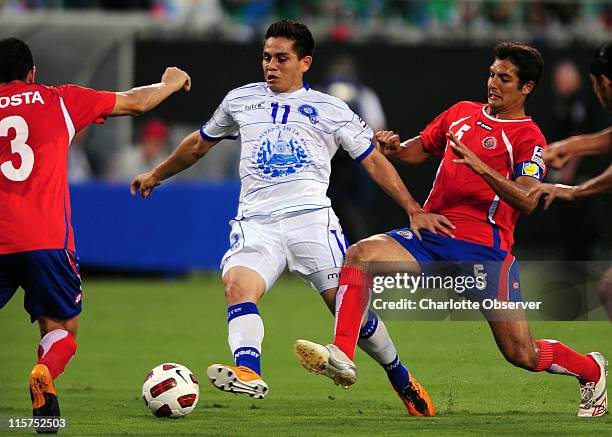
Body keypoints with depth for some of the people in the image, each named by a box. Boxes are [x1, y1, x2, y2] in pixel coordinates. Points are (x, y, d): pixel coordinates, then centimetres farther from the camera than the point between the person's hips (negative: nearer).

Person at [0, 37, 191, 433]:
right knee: (61, 328, 12)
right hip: (46, 238, 0)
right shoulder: (59, 100, 9)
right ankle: (45, 373, -22)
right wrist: (171, 84, 36)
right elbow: (136, 103, 19)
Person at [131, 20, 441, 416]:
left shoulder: (330, 109, 12)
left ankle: (402, 379, 12)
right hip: (257, 223, 2)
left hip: (312, 217, -2)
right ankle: (248, 372, -47)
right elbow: (200, 143, 35)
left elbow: (374, 161, 11)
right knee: (238, 284, -29)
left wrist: (413, 210, 3)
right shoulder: (240, 100, 20)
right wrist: (157, 175, 44)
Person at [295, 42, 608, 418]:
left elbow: (527, 201, -18)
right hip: (430, 237, 5)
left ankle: (592, 370, 28)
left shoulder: (529, 137, -4)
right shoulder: (462, 113, 15)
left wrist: (478, 165, -30)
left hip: (485, 251, -5)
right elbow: (421, 148, 29)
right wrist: (396, 149, 5)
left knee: (523, 355, -4)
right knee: (361, 254, -22)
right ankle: (342, 354, -29)